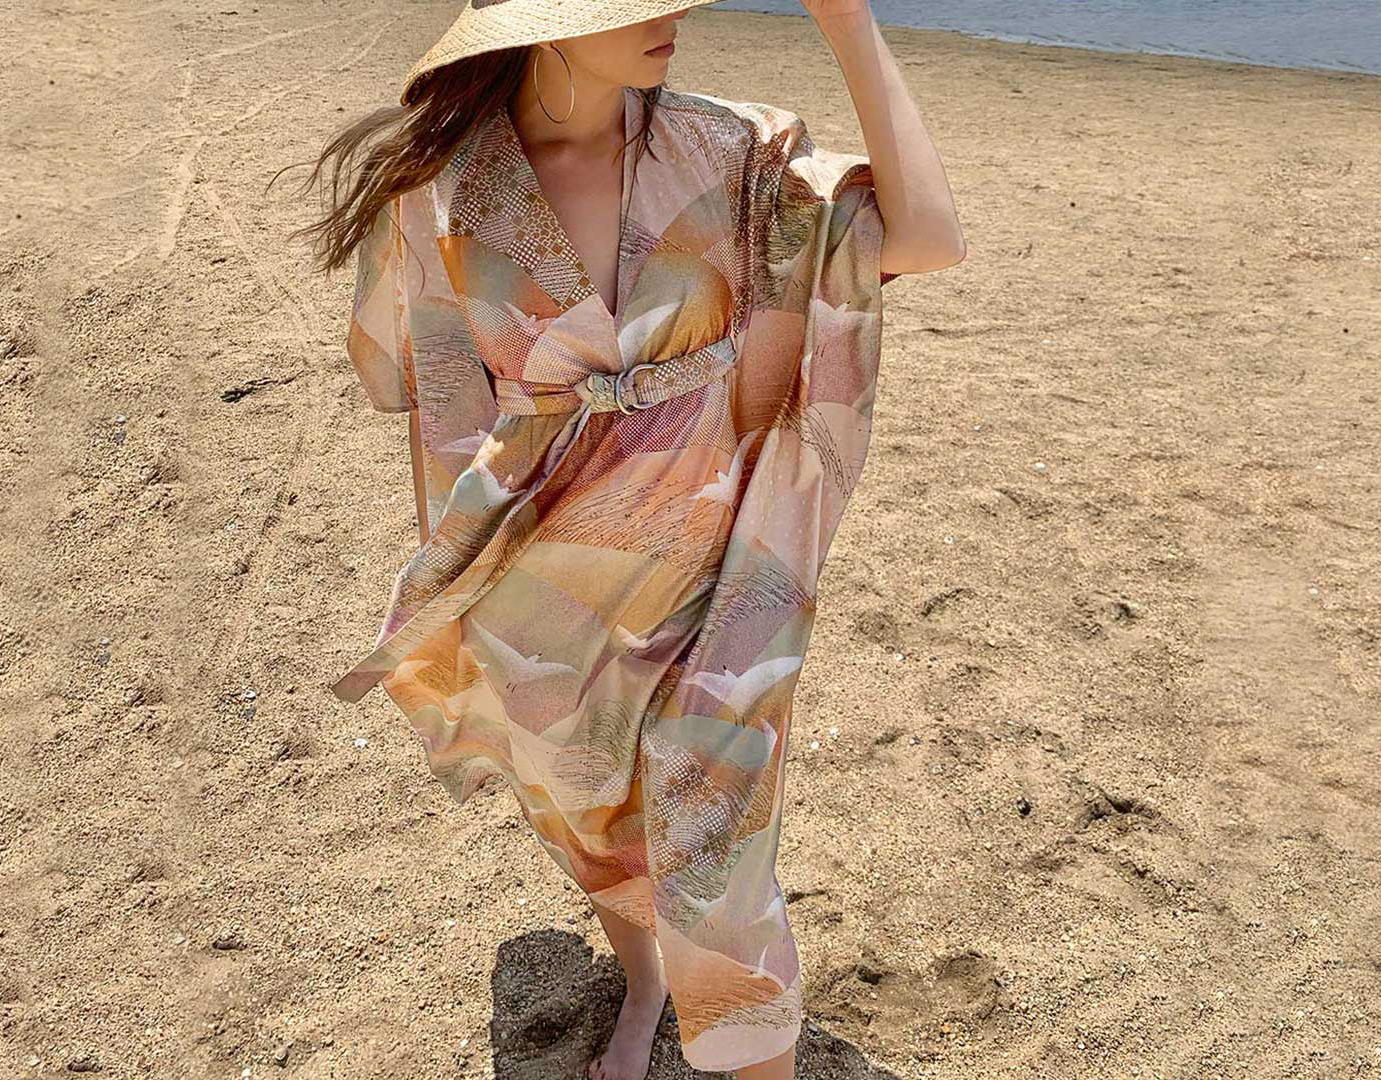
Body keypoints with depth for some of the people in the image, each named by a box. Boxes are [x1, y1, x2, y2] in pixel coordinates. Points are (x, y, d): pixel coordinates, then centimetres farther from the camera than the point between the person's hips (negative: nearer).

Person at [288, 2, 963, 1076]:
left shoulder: (722, 148, -12)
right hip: (547, 599, 2)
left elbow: (931, 240, -22)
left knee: (714, 876, 2)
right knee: (591, 828, 25)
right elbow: (442, 409, -3)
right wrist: (459, 602, 0)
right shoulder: (438, 190, -12)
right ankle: (642, 989, 57)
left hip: (707, 581, -1)